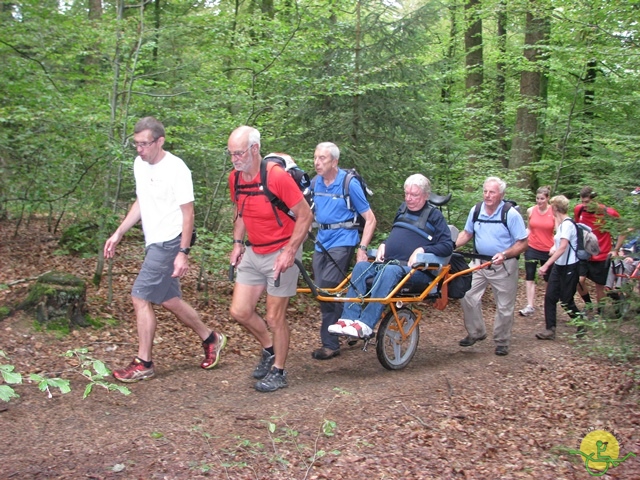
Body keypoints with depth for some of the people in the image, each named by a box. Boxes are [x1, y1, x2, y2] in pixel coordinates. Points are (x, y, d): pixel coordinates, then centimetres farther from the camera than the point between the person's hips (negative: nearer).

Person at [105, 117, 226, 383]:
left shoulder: (176, 169, -17)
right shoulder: (139, 164, 7)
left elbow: (188, 213, -16)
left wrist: (183, 253, -20)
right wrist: (118, 234, 14)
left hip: (169, 243, -9)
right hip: (154, 243, 9)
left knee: (141, 298, -8)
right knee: (168, 299, 15)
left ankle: (143, 364, 4)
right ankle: (211, 338, 31)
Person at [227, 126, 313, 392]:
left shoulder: (277, 177, -21)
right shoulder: (235, 178, 0)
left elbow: (305, 215, -16)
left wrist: (290, 251, -20)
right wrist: (237, 243, 8)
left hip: (280, 254, -7)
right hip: (253, 253, 7)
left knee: (274, 317, 1)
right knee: (239, 311, 5)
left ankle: (278, 372, 20)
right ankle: (269, 349, 31)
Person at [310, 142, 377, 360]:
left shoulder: (349, 183, -10)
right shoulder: (316, 182, 6)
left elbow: (370, 219, -8)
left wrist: (362, 248, -16)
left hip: (342, 241, -6)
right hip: (321, 241, 6)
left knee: (328, 289, -16)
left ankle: (330, 344, -2)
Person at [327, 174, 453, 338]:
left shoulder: (434, 215, 3)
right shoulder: (403, 209, 21)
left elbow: (447, 246, -5)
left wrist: (422, 250, -19)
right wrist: (383, 245, 11)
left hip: (415, 268, -6)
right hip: (388, 262, 6)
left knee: (389, 272, -38)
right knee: (361, 266, -22)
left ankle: (366, 324, -45)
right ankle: (349, 319, -32)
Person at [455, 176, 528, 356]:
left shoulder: (511, 214, -13)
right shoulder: (476, 211, 0)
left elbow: (522, 243, -12)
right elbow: (467, 233, 13)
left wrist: (504, 254, -27)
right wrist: (452, 245, -5)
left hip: (504, 266, -4)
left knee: (504, 307, 5)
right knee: (468, 297, -2)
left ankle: (501, 342, 20)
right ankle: (476, 333, 17)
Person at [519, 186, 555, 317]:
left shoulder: (554, 212, -8)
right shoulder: (531, 211, 0)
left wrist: (555, 246, -16)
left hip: (548, 250, -2)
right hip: (532, 248, 2)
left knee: (549, 278, 12)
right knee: (529, 277, -6)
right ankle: (530, 306, -7)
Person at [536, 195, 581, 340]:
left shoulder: (567, 224, -19)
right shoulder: (562, 224, 9)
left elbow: (562, 247, -29)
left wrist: (546, 265, -33)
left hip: (569, 267, -9)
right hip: (559, 266, 9)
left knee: (566, 301, 1)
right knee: (550, 297, 3)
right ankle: (550, 329, 6)